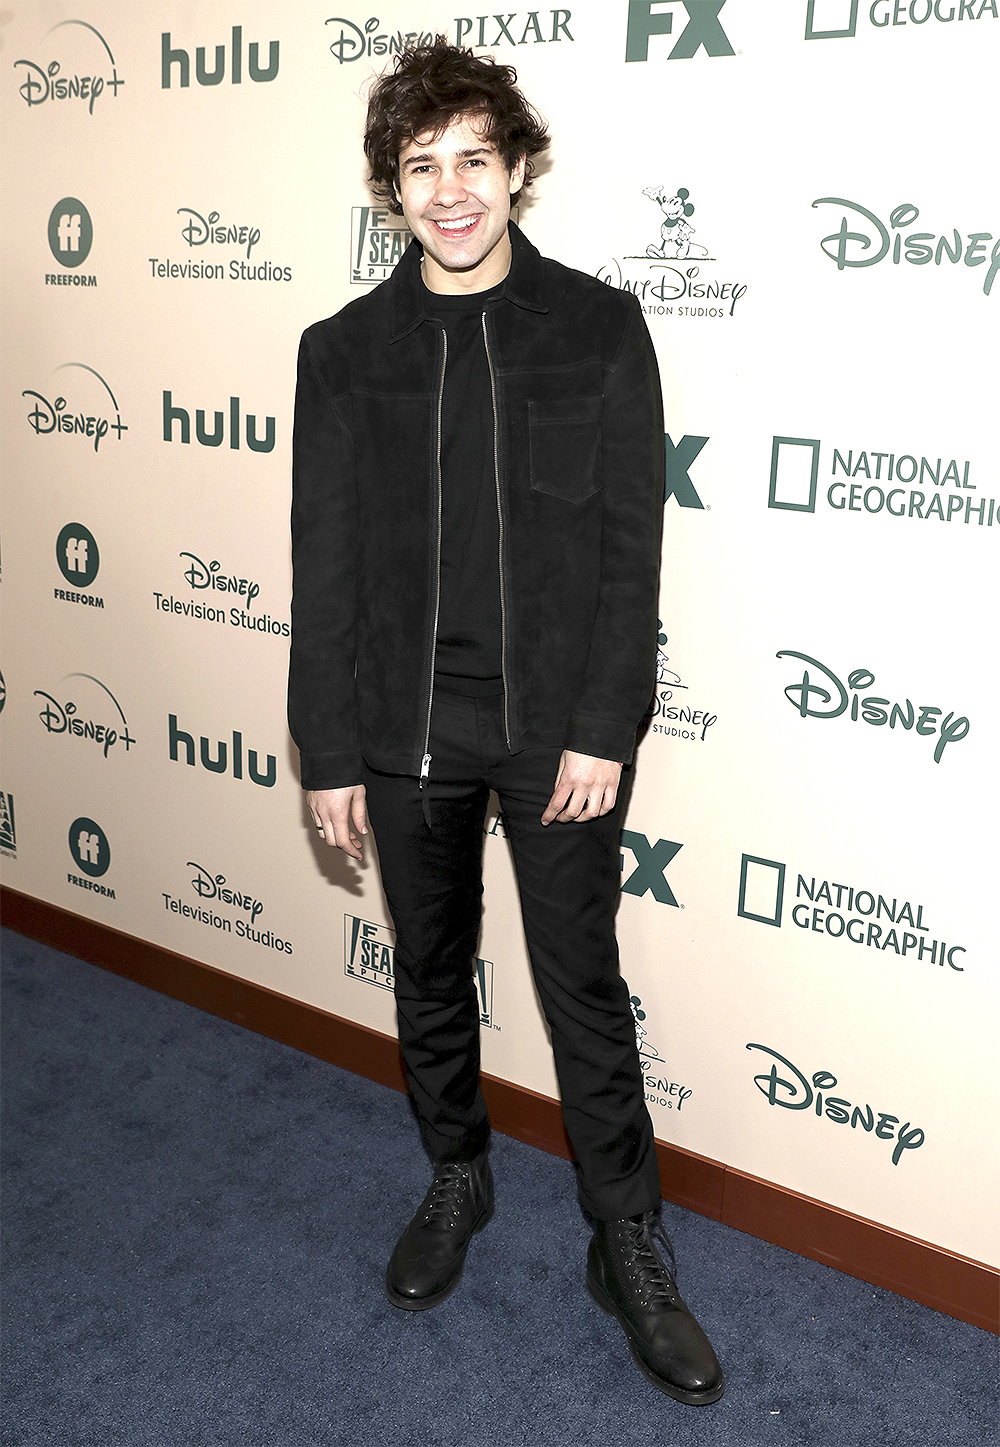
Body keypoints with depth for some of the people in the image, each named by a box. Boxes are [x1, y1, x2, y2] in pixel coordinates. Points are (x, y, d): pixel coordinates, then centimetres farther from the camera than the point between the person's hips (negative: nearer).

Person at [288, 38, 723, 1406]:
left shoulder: (599, 328, -2)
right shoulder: (343, 352, 2)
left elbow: (630, 544, -4)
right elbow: (324, 567, 2)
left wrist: (604, 729, -10)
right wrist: (328, 754, 0)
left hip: (558, 727, -2)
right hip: (406, 730, 2)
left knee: (583, 985, 6)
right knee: (431, 973, 16)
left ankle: (628, 1243, 24)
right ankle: (457, 1178, 40)